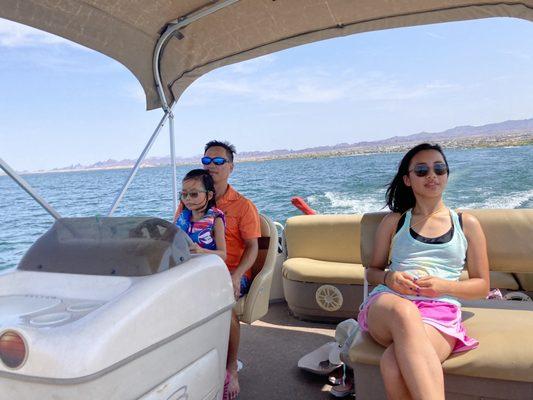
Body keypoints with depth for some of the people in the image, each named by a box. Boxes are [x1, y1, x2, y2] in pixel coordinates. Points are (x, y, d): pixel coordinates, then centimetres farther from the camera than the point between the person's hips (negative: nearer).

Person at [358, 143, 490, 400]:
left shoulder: (467, 224, 17)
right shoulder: (393, 222, 19)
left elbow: (482, 286, 16)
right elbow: (372, 272, 22)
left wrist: (444, 286, -5)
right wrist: (389, 278, -3)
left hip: (440, 311, -1)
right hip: (387, 306, 1)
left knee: (394, 366, -38)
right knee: (404, 311, -41)